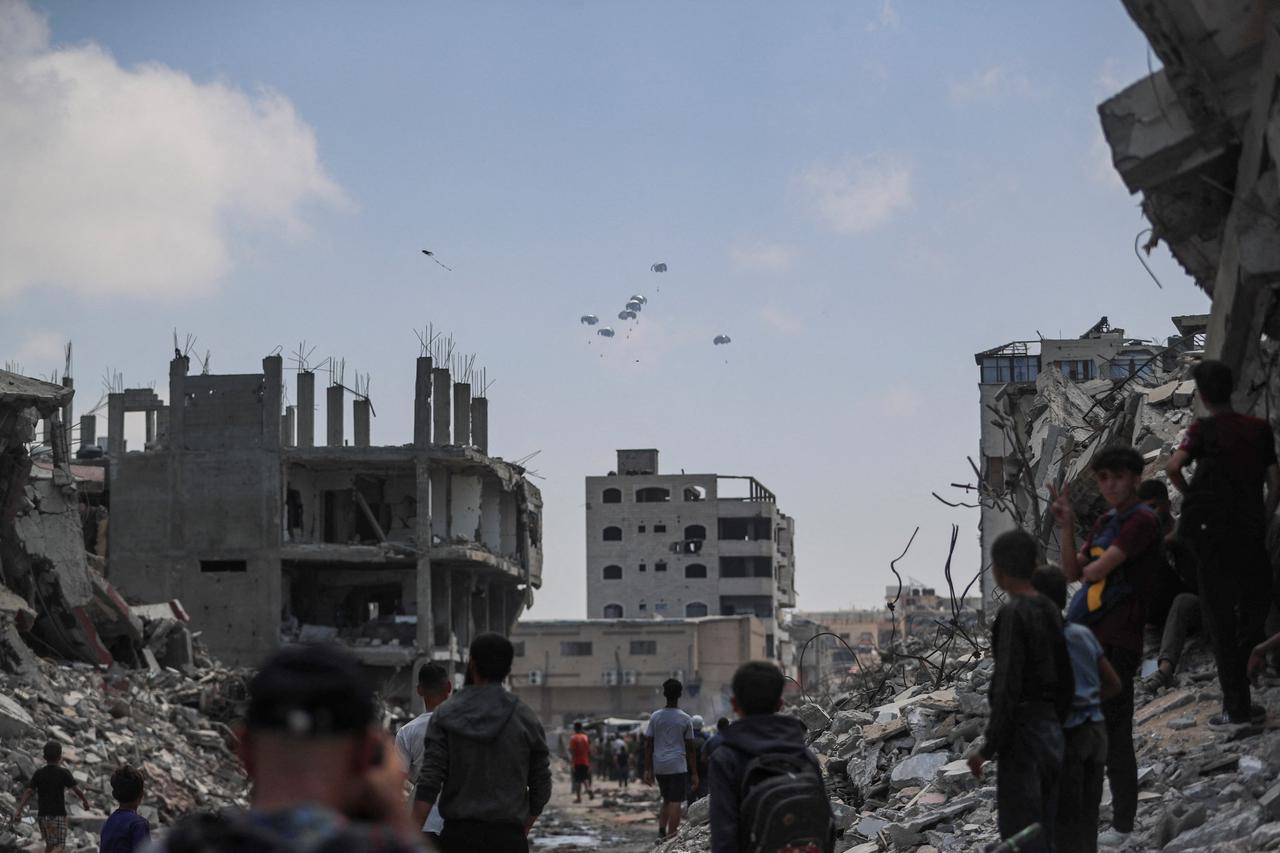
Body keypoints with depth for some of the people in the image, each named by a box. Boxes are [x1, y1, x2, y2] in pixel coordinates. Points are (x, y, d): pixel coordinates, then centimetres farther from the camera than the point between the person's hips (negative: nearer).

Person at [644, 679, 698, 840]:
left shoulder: (655, 716, 4)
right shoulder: (685, 719, -2)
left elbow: (648, 745, 3)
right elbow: (690, 748, 0)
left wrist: (647, 770, 7)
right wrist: (694, 773, 5)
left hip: (659, 766, 3)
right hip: (678, 766, -3)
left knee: (666, 800, 18)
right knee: (675, 802, -3)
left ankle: (661, 832, 5)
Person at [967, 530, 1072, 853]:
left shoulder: (1013, 614, -13)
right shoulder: (1051, 612, 11)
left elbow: (1008, 687, -20)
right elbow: (1066, 685, 16)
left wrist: (988, 748, -17)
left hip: (1022, 737, -8)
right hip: (1052, 733, 8)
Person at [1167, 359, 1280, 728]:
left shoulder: (1204, 430, -5)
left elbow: (1173, 466, -19)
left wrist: (1190, 496, -2)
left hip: (1212, 529, -3)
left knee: (1221, 618, 3)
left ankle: (1236, 706, 2)